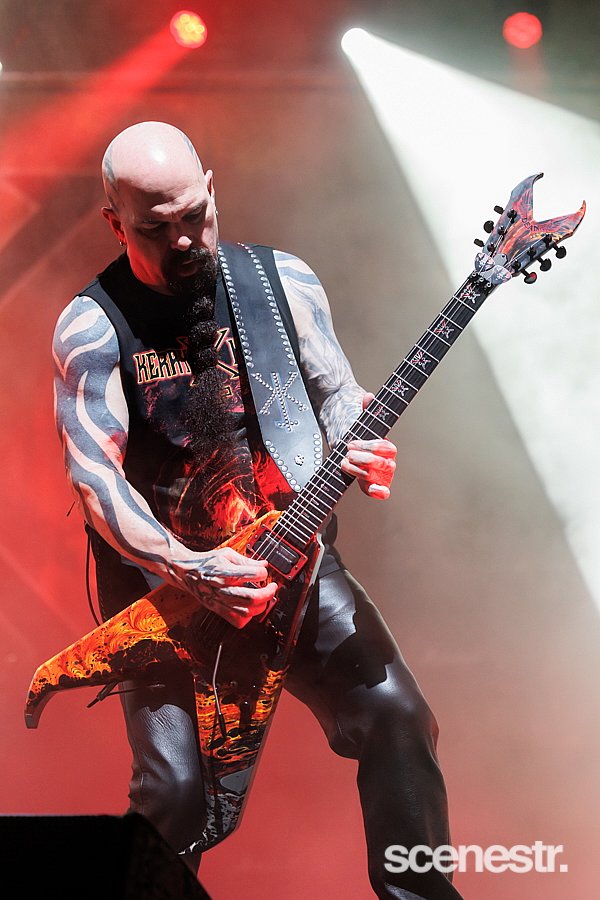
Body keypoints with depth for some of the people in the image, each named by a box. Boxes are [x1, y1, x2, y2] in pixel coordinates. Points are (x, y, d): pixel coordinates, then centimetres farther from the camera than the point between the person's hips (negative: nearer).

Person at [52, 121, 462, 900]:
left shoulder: (283, 279, 0)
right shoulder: (93, 325, -9)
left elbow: (335, 390, 4)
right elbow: (94, 473, -15)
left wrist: (356, 445, -21)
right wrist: (187, 572, -27)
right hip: (161, 581, -2)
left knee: (395, 718, -8)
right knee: (174, 784, -14)